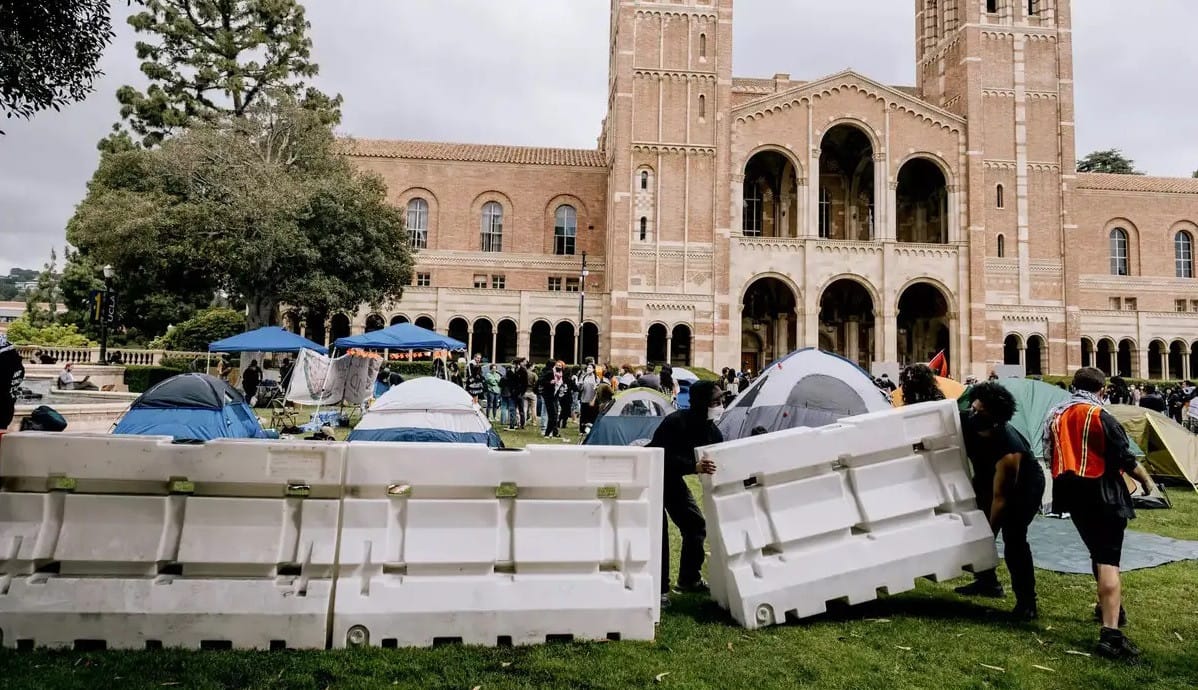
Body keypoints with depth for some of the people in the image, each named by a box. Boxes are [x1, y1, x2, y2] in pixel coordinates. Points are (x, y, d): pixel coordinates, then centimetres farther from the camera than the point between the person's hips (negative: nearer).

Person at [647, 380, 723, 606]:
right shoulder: (675, 422, -33)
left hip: (673, 479, 8)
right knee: (658, 529, -17)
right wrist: (695, 467, -56)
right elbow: (666, 459, -42)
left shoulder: (712, 431, -10)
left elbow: (719, 462, -3)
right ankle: (658, 589, -7)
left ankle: (689, 579, 22)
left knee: (696, 524, 6)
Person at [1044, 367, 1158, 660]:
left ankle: (1109, 607, 40)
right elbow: (1124, 458, -9)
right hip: (1102, 493, -6)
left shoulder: (1055, 415, 8)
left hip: (1072, 493, 6)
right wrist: (1147, 481, 8)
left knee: (1098, 552, 24)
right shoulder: (1100, 416, -12)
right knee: (1108, 559, -9)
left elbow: (1049, 455, 15)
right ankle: (1111, 634, -17)